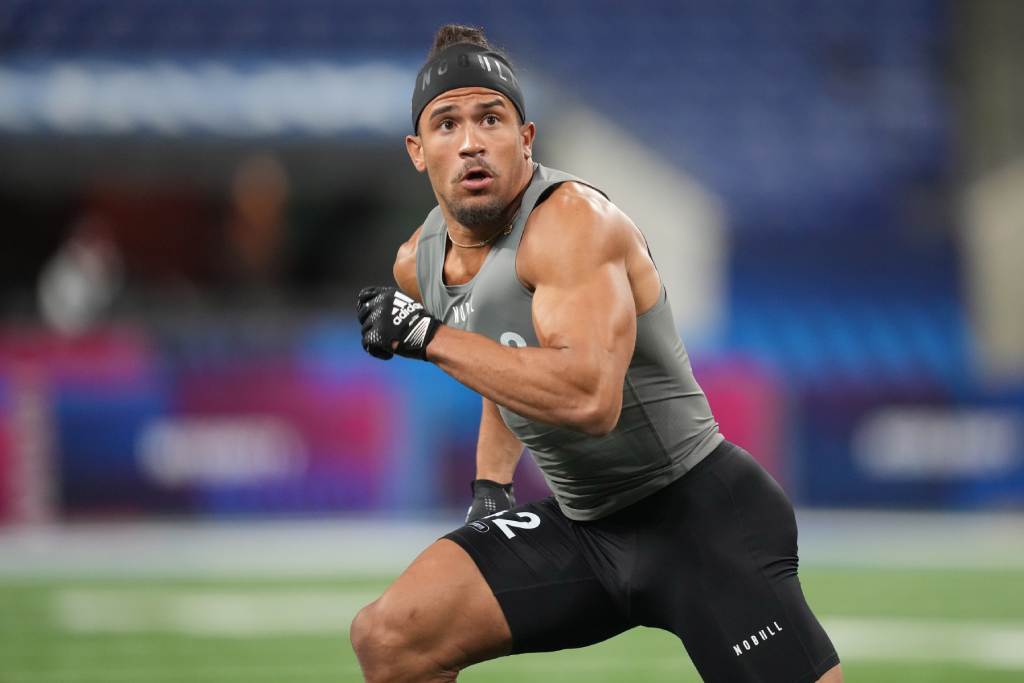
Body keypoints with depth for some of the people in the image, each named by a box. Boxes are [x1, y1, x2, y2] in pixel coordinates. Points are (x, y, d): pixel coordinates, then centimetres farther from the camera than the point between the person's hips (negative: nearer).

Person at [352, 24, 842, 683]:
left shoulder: (571, 220, -21)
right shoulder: (419, 263, 5)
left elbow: (589, 398, -36)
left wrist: (430, 338, -28)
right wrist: (491, 486, 13)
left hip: (699, 511, -7)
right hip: (580, 527, 7)